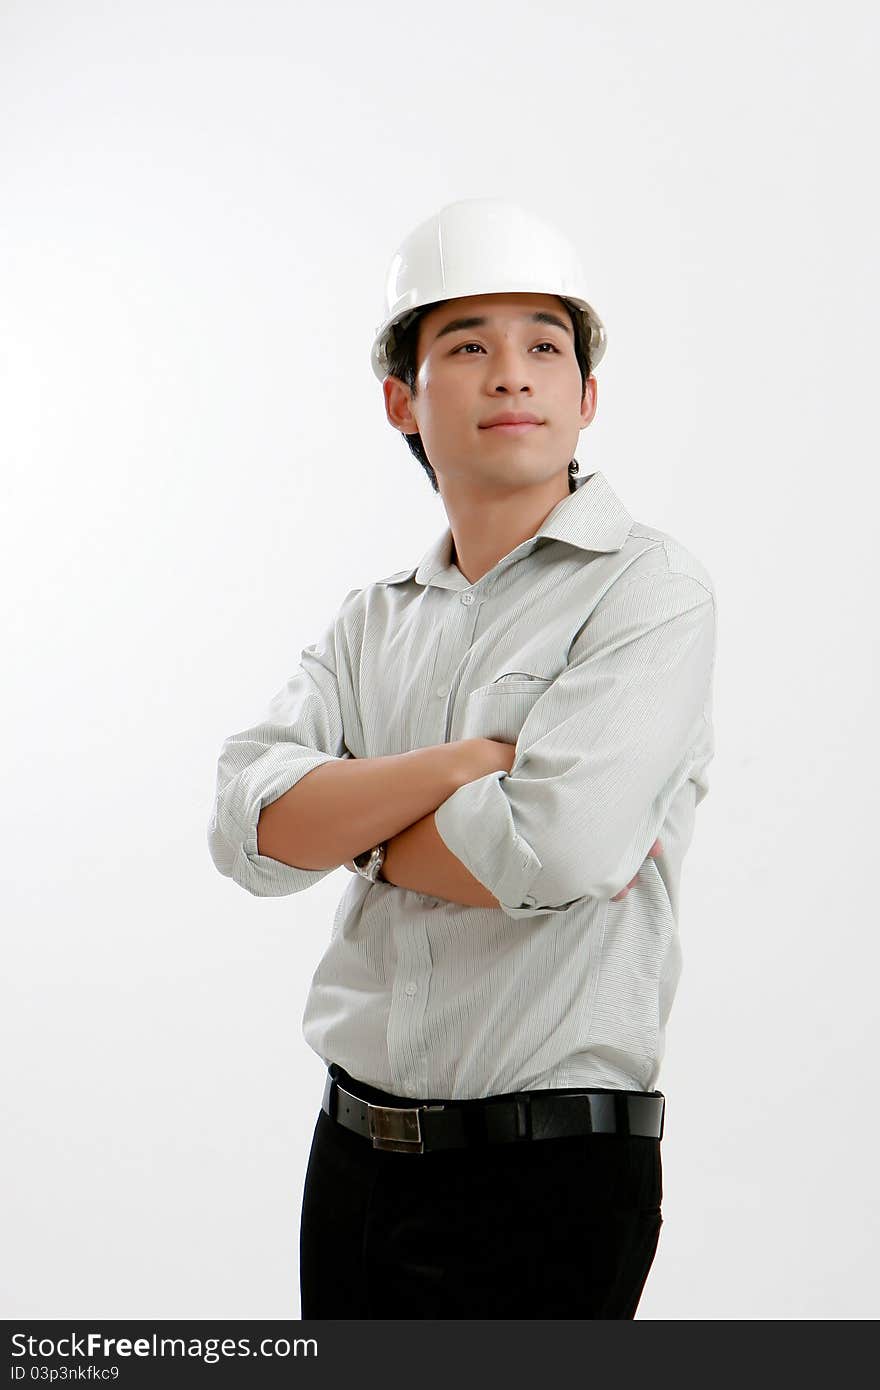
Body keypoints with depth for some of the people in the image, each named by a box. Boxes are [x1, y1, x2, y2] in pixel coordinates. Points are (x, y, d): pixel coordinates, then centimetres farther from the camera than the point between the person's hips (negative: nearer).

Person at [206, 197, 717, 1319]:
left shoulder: (649, 587, -8)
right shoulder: (372, 622, 9)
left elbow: (560, 851, -22)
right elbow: (248, 828, -5)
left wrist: (351, 821, -6)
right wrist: (471, 761, -17)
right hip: (352, 1156, 6)